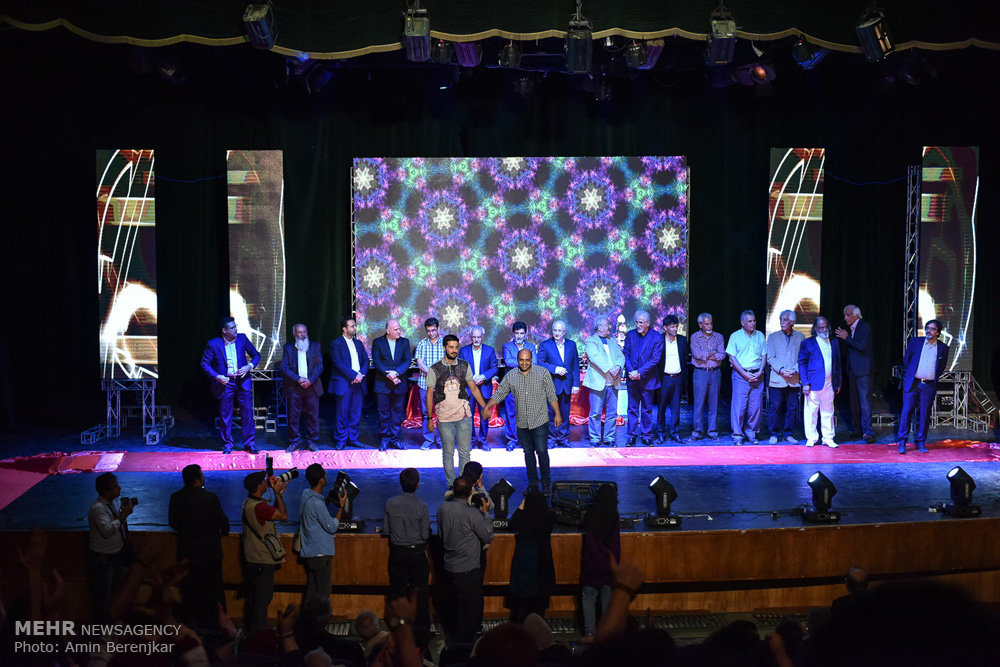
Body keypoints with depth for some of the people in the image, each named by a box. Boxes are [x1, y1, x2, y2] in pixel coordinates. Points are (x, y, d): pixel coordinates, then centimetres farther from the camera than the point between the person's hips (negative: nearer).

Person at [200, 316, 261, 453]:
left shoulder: (242, 339, 2)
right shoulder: (213, 344, -6)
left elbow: (256, 355, 10)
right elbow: (205, 363, -1)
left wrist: (249, 366, -8)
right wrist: (216, 376, -13)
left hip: (242, 381, 2)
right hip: (224, 384, -2)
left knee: (247, 413, -1)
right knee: (225, 416, 4)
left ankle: (249, 443, 8)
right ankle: (227, 444, 17)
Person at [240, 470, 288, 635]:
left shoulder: (248, 503, 10)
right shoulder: (258, 506, -23)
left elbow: (274, 513, 18)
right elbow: (283, 515, -18)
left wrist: (278, 494, 14)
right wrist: (278, 493, -9)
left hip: (252, 559, 10)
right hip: (262, 561, -10)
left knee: (254, 597, 18)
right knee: (262, 599, -4)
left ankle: (252, 633, 27)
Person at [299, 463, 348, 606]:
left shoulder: (305, 494, 4)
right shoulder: (317, 503, -23)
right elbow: (332, 527, -17)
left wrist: (328, 499, 7)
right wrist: (341, 505, -12)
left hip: (309, 552, 9)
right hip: (321, 553, -9)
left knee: (312, 588, 16)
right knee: (323, 591, -3)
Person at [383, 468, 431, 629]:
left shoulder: (390, 503, -9)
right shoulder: (421, 506, -17)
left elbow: (386, 529, -1)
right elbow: (426, 534, -13)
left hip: (397, 552, 2)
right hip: (417, 552, -2)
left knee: (397, 589, 12)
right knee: (420, 591, 10)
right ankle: (423, 626, 17)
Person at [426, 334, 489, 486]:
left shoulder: (464, 365, 3)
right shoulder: (435, 369, -4)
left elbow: (473, 388, 10)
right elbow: (429, 395, 1)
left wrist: (485, 407, 7)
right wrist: (430, 419, -1)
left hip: (464, 416, 2)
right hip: (444, 418, -2)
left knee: (464, 453, 5)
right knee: (448, 454, 6)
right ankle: (451, 485, 16)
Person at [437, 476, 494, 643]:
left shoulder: (443, 508, -4)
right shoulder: (472, 514, -22)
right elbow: (488, 537, -10)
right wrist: (485, 513, -2)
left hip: (449, 566, 7)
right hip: (468, 569, -7)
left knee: (455, 606, 22)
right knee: (470, 609, 6)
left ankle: (454, 637, 34)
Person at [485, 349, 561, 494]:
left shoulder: (543, 373, -3)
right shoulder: (510, 377, 4)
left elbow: (552, 396, 1)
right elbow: (499, 394, 8)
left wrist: (557, 414, 0)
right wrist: (487, 407, -6)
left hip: (540, 422, -3)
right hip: (522, 424, 3)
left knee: (542, 451, -4)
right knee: (528, 453, 10)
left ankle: (546, 482, 10)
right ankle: (532, 483, 20)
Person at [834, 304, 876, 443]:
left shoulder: (865, 327, -10)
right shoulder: (852, 328, 15)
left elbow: (862, 346, -21)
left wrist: (847, 338, -13)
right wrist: (842, 338, 3)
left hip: (863, 369, -9)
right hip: (852, 369, 9)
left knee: (865, 400, -10)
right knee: (854, 401, 11)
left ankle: (867, 431, -11)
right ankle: (858, 430, 18)